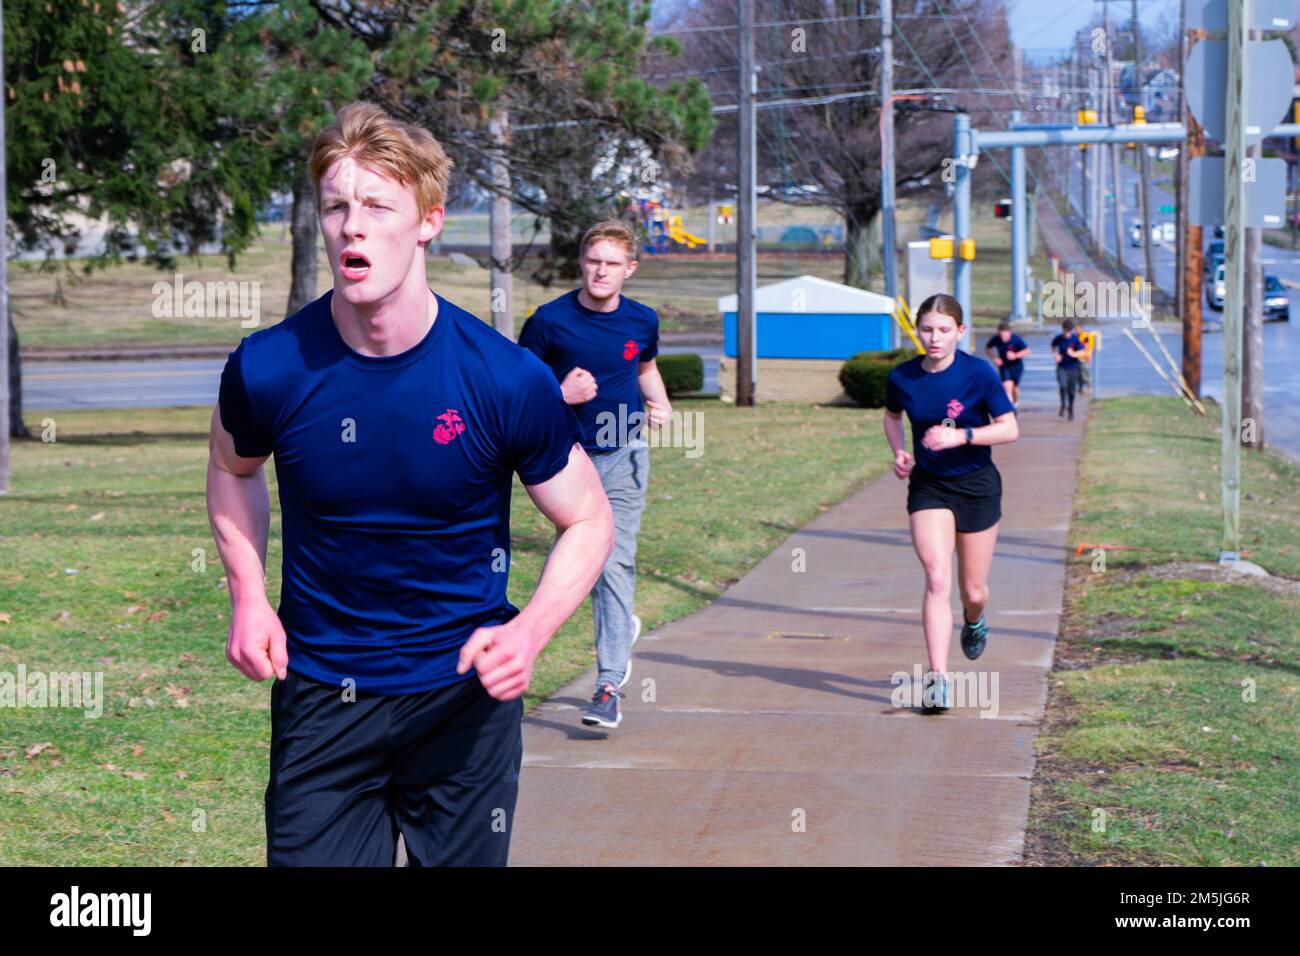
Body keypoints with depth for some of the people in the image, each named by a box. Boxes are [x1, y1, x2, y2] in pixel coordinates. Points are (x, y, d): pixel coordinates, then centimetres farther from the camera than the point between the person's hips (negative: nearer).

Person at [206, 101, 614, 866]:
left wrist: (530, 631, -18)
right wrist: (248, 595, -1)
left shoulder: (506, 380, -14)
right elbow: (234, 470, 13)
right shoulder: (269, 368, -11)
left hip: (464, 693, 0)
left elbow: (588, 521, -2)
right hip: (320, 695, 0)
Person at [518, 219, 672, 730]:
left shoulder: (642, 320, 2)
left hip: (624, 457, 0)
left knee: (615, 563, -9)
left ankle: (609, 687, -10)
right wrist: (559, 395, -20)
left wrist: (662, 405, 5)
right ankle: (622, 630, 41)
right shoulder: (550, 321, -8)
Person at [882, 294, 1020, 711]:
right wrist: (899, 453, -2)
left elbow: (1010, 428, -11)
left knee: (973, 589, 9)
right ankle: (938, 678, -18)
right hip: (928, 487, 1)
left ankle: (974, 623, 47)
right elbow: (892, 415, 16)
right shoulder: (902, 377, -6)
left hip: (977, 486, -1)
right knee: (937, 578, -16)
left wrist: (962, 436, -24)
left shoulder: (978, 373, -14)